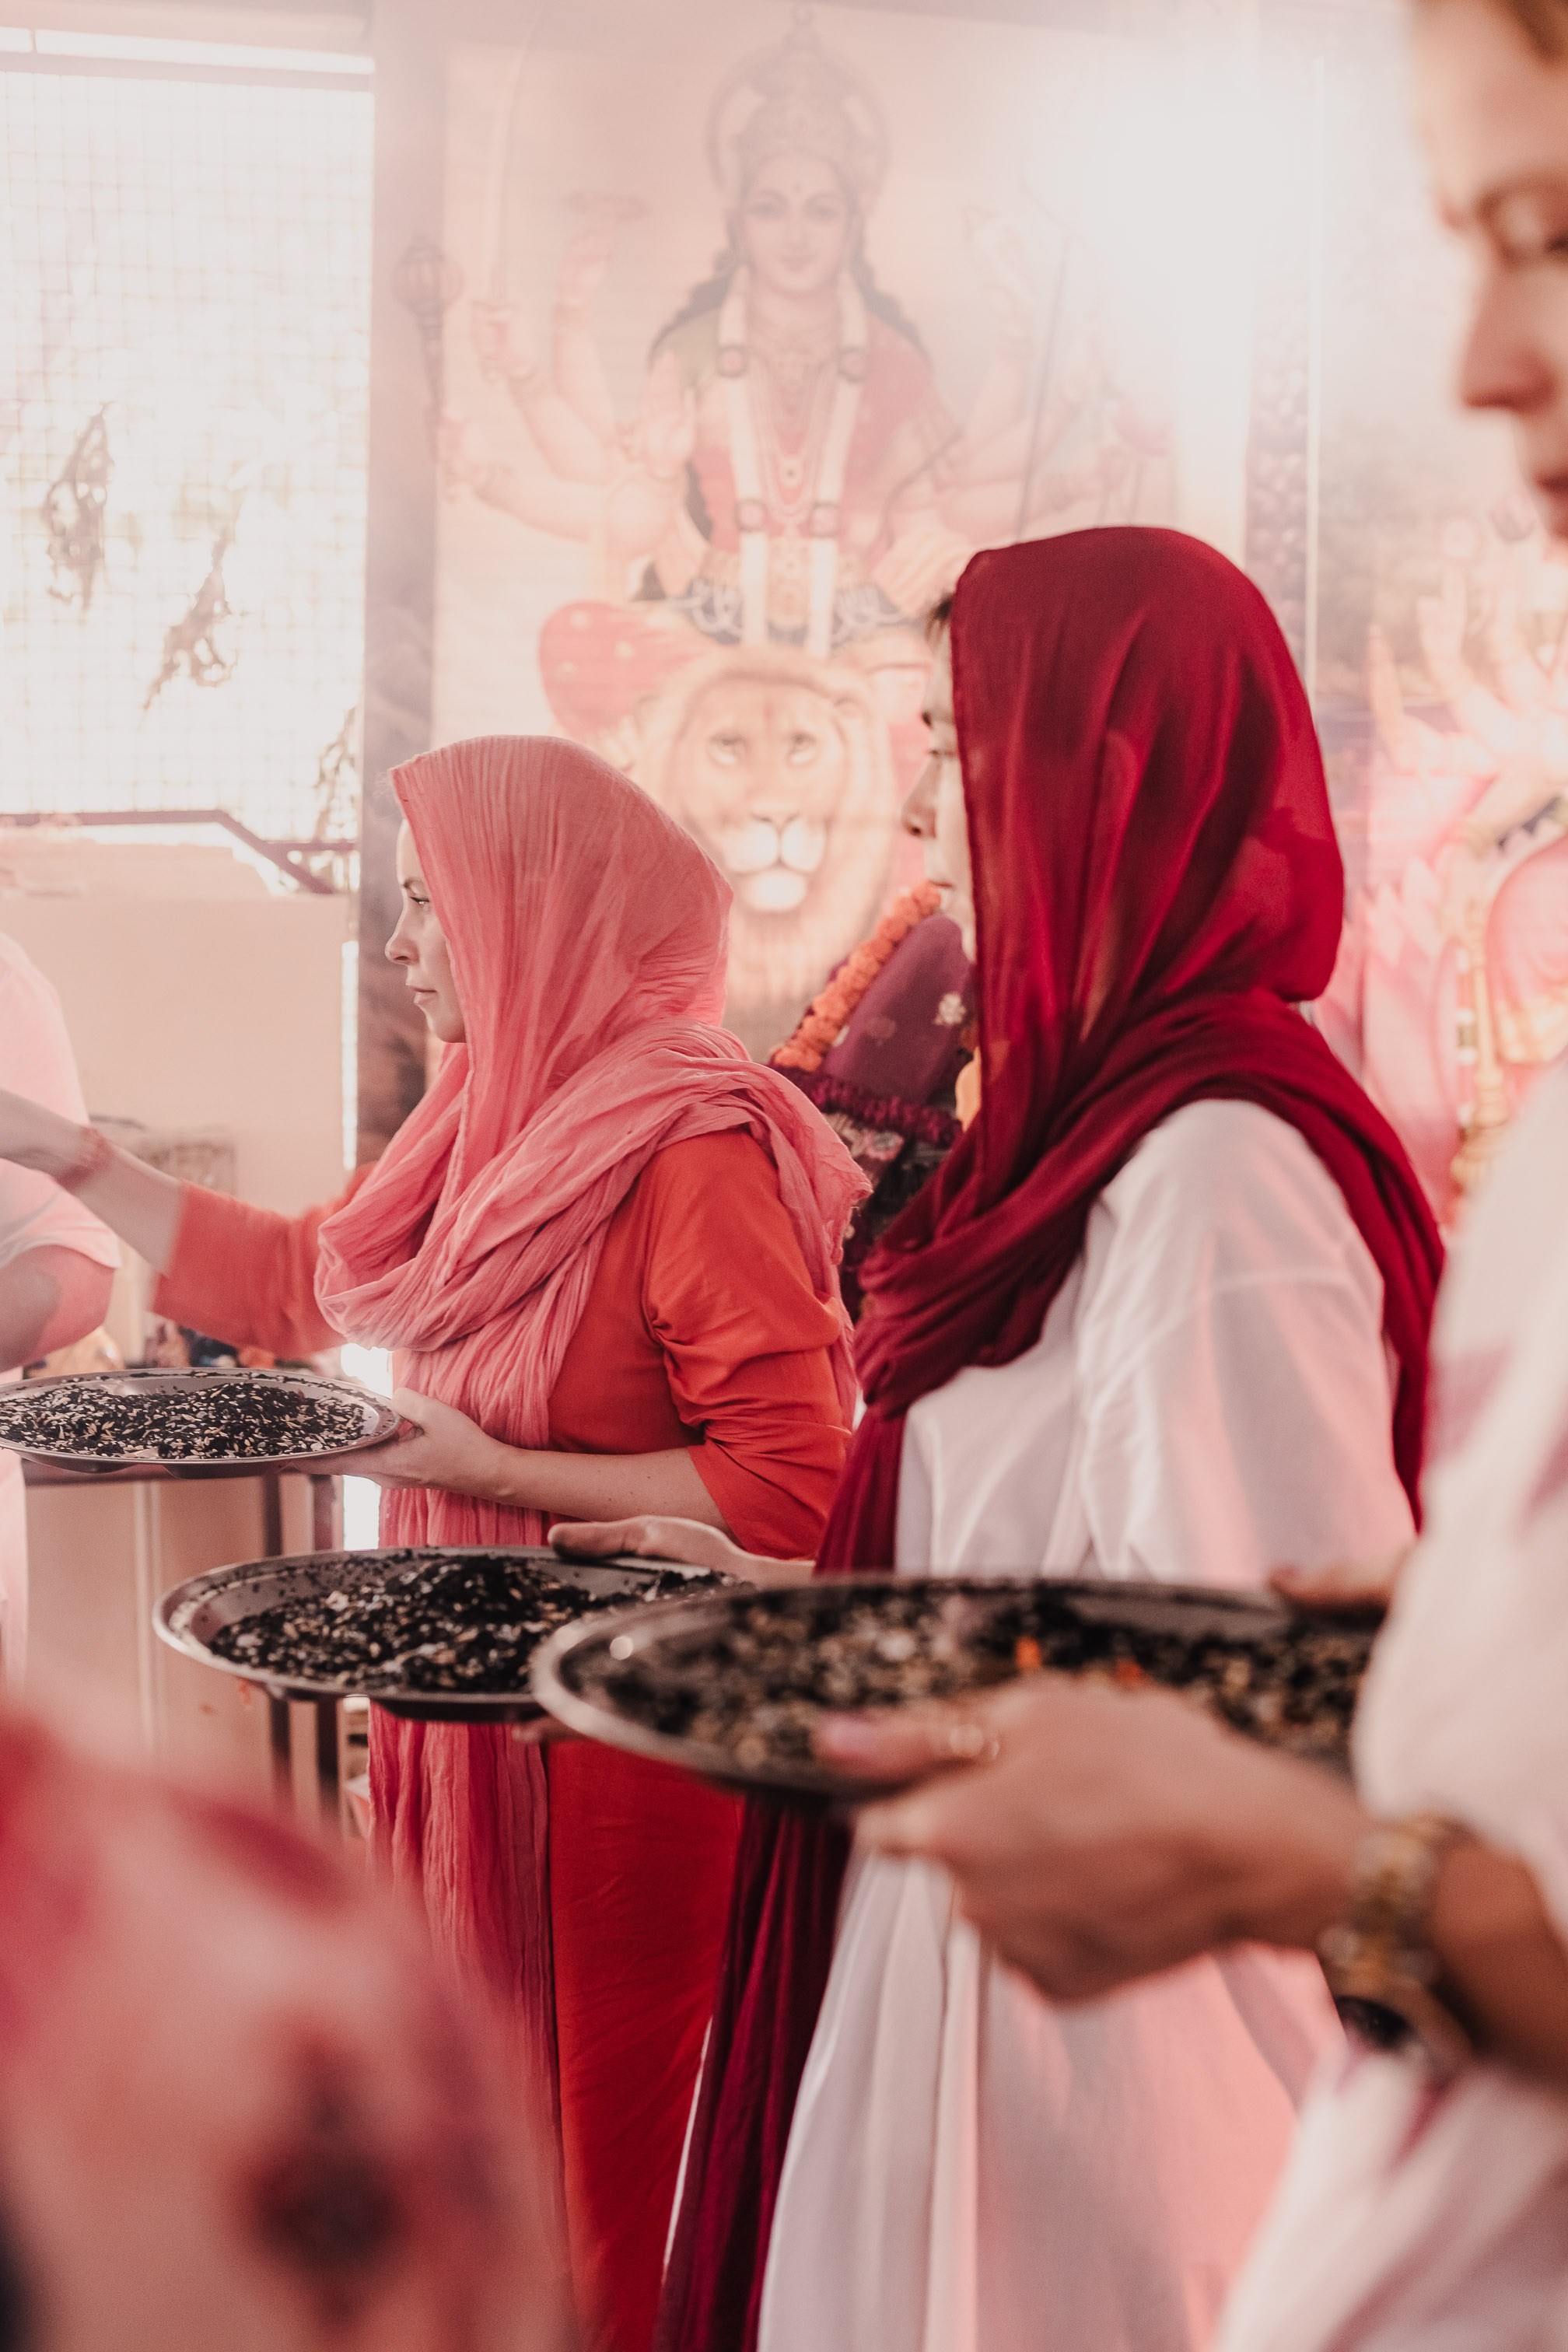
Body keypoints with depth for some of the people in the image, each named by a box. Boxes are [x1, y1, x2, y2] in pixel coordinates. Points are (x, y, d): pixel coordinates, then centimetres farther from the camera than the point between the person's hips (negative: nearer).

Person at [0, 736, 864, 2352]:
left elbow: (795, 1483, -23)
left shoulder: (696, 1155, -19)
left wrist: (497, 1470, -19)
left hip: (635, 1746, -8)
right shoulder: (500, 1127, 8)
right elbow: (297, 1281, 22)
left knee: (620, 2167, 4)